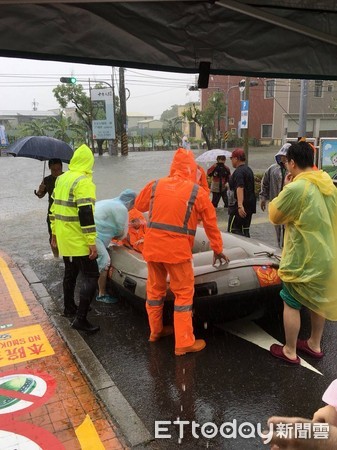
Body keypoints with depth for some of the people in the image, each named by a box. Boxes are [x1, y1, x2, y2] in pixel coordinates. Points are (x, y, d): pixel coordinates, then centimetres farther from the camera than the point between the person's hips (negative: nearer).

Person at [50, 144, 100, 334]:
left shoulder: (61, 179, 11)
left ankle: (69, 308, 35)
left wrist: (55, 232, 24)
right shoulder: (83, 182, -17)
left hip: (64, 238, 9)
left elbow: (55, 207, 17)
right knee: (91, 276, -4)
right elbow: (86, 214, -23)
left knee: (70, 273, 22)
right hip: (79, 240, -9)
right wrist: (92, 242, -22)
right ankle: (81, 319, -5)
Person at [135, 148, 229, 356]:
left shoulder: (155, 185, 4)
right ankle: (184, 343, 13)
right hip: (177, 249, -4)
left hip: (152, 247, 5)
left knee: (155, 289, 20)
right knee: (184, 293, 8)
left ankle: (156, 331, 37)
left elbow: (140, 205, 21)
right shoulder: (197, 192, -4)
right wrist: (218, 250, 15)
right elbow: (211, 224, 4)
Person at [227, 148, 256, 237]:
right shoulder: (249, 170, 16)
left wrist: (240, 205, -38)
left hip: (240, 207, -10)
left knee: (233, 230, -8)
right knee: (245, 231, 13)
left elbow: (240, 188, -29)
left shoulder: (238, 171, -15)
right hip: (249, 205, 10)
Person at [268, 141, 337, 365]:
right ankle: (315, 345, 37)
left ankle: (290, 351, 19)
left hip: (303, 259, -8)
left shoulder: (296, 188, -23)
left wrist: (285, 189, -3)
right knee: (318, 302, 21)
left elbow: (275, 217, -11)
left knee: (291, 304, 7)